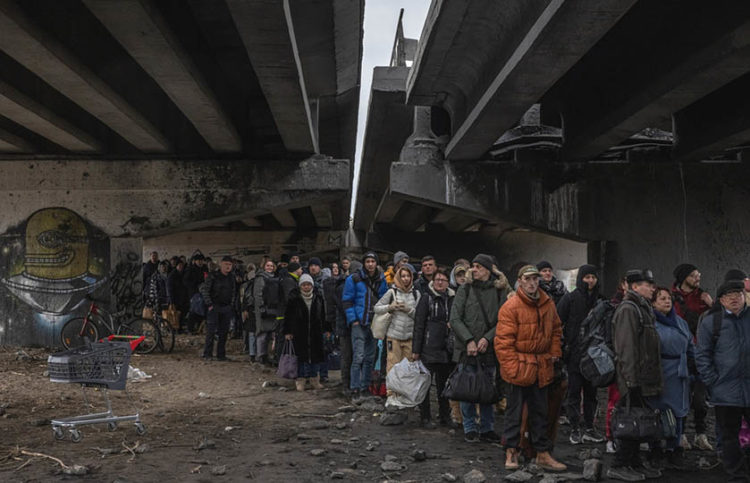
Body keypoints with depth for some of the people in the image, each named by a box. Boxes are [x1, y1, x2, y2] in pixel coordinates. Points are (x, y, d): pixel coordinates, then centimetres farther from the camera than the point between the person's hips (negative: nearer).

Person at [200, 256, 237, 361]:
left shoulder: (232, 278, 11)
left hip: (227, 308, 4)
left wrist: (231, 305, 10)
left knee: (224, 332, 4)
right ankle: (207, 353, 1)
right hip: (214, 307, -4)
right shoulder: (213, 276, -5)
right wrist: (209, 304, -9)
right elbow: (204, 289, -6)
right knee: (211, 330, -7)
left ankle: (221, 354, 11)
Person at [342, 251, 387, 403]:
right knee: (358, 357, -12)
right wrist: (353, 319, -10)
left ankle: (364, 387, 18)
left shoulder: (381, 280, 10)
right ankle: (355, 390, -9)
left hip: (375, 323, 5)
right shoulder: (354, 279, -3)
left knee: (370, 358, 9)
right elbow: (347, 300, -3)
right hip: (359, 323, -5)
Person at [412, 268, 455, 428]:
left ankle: (445, 416, 21)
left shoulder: (452, 299, 11)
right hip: (429, 348, -4)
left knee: (444, 383, 12)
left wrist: (454, 346, 8)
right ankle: (425, 417, 10)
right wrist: (416, 350, -9)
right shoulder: (426, 299, -2)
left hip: (447, 348, 4)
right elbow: (418, 325, -5)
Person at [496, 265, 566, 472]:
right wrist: (512, 367, -17)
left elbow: (556, 330, 20)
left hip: (542, 368, 6)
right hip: (519, 368, -6)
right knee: (514, 411, 4)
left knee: (540, 412, 13)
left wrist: (554, 354, 9)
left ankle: (542, 453, 21)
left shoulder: (548, 304, 6)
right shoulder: (510, 307, -14)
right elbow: (503, 341, -14)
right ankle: (511, 451, 16)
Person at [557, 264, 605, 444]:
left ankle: (589, 429, 17)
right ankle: (575, 430, 7)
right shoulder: (570, 298, -3)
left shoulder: (599, 300, 10)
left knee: (591, 391, 9)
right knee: (574, 391, 0)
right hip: (575, 353, -4)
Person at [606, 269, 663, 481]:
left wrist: (654, 379, 21)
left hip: (644, 379, 10)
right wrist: (632, 380, -23)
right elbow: (626, 348, -20)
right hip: (635, 380, -10)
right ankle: (618, 466, 2)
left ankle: (634, 463, 22)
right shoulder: (628, 309, -14)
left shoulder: (643, 308, 18)